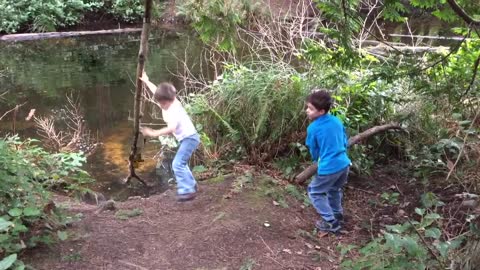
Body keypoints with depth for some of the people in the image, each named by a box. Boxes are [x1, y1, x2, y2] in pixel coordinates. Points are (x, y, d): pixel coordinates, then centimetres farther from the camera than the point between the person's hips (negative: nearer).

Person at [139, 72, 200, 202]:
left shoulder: (174, 110, -26)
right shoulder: (167, 104, 1)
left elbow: (171, 128, -40)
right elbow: (157, 91, 18)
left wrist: (154, 133, -43)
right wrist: (146, 81, 28)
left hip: (189, 138, -11)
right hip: (186, 138, 11)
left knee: (177, 164, -17)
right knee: (181, 163, 23)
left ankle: (187, 191, -16)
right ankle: (191, 185, 35)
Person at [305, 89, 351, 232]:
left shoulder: (313, 128, -11)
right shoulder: (337, 121, 4)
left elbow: (314, 153, 2)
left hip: (328, 169, -6)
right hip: (344, 164, 6)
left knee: (314, 192, 14)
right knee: (334, 189, 31)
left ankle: (331, 222, 11)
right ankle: (338, 215, 45)